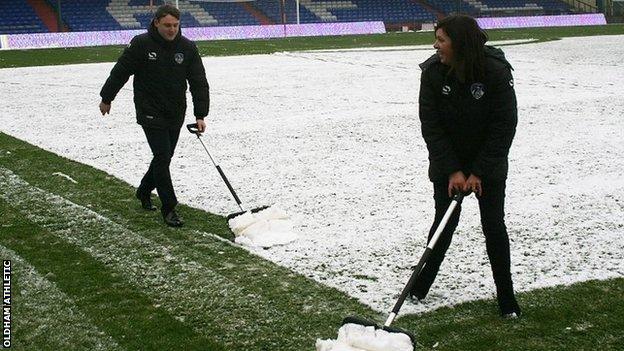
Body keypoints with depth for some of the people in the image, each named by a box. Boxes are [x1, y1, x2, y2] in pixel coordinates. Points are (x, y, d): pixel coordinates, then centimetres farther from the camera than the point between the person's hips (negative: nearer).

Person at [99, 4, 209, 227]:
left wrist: (200, 115, -9)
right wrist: (107, 98, 7)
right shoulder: (141, 44, -11)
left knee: (164, 157, 13)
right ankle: (169, 208, -4)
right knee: (162, 157, -11)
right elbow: (120, 72, -1)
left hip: (176, 115, 4)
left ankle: (144, 192, 38)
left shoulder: (187, 48, -3)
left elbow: (199, 83, -3)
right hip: (151, 114, -4)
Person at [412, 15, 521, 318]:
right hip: (447, 163, 1)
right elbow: (430, 126, -12)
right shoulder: (433, 72, -14)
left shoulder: (496, 72, -19)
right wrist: (453, 171, -16)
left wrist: (478, 173, -17)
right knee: (445, 222, 2)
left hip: (489, 165, -1)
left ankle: (506, 297, 14)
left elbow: (504, 126, -16)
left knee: (494, 226, 0)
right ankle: (420, 285, 21)